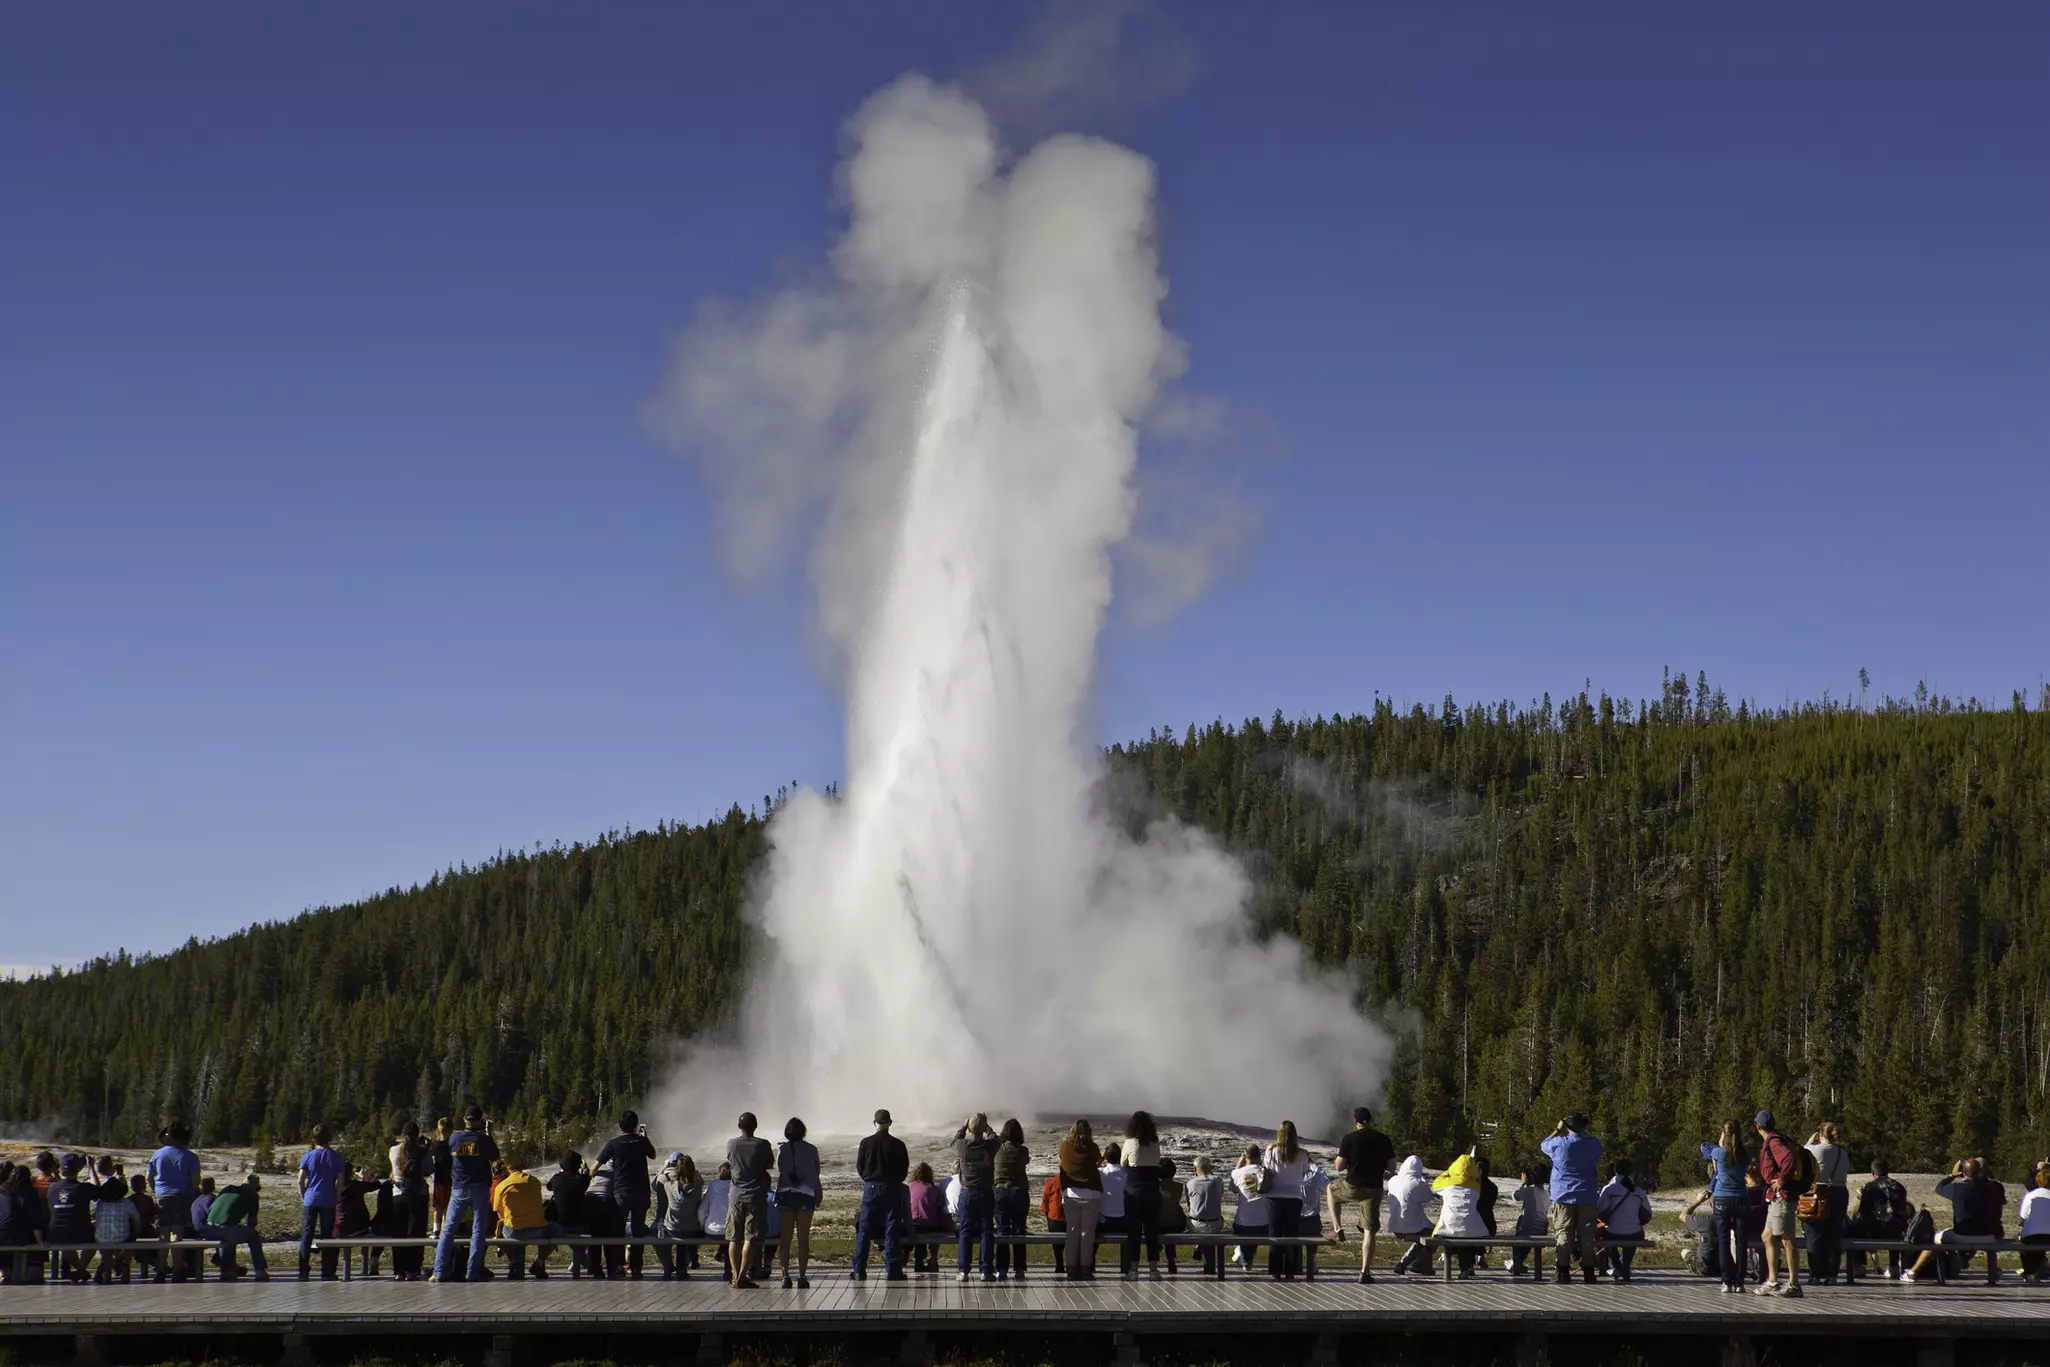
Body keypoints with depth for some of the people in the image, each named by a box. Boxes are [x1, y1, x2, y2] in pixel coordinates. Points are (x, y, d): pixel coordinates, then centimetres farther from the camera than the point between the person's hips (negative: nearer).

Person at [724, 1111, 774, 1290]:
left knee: (734, 1238, 8)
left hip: (736, 1196, 2)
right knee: (750, 1238, -2)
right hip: (756, 1197, -2)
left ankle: (735, 1276, 7)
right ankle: (742, 1277, -8)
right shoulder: (762, 1145, -8)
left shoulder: (731, 1144, -1)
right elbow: (770, 1165, 6)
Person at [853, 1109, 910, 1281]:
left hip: (871, 1188, 0)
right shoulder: (897, 1144, -4)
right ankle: (892, 1270, -1)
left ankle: (859, 1270, 2)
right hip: (892, 1189, 0)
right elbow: (905, 1169, 2)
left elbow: (859, 1167, 3)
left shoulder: (866, 1143, -3)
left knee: (864, 1230, 5)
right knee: (892, 1230, 3)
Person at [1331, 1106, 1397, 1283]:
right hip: (1374, 1189, 2)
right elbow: (1392, 1167, 5)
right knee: (1370, 1231, 5)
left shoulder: (1349, 1139, -7)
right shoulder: (1383, 1139, 2)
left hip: (1353, 1187, -2)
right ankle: (1365, 1272, 0)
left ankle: (1337, 1229, 21)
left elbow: (1339, 1167, -5)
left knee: (1332, 1189, 31)